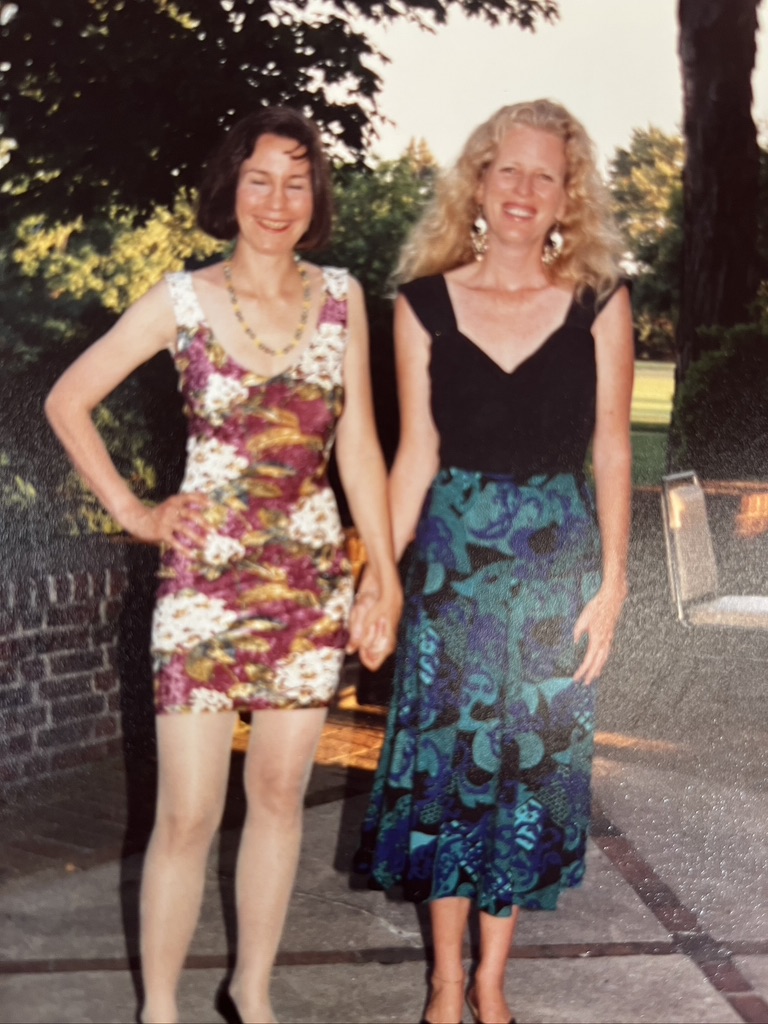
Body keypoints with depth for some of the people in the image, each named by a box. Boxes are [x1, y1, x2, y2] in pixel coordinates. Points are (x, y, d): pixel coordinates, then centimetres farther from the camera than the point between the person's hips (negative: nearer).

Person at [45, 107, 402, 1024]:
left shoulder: (340, 298, 4)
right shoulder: (184, 300, -4)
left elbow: (358, 444, 6)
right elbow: (67, 401, 3)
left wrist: (385, 578, 4)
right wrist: (133, 512, 1)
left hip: (312, 583, 3)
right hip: (206, 580, -3)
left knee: (279, 796, 12)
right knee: (188, 815, -1)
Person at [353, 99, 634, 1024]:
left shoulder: (599, 304, -1)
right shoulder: (425, 305, 0)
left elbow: (611, 453, 0)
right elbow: (416, 455, 1)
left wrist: (612, 582, -4)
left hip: (558, 561, 0)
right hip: (453, 556, 0)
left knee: (533, 763, 7)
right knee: (445, 758, 5)